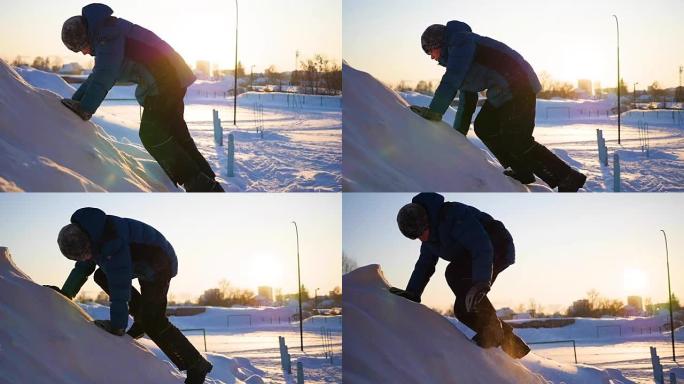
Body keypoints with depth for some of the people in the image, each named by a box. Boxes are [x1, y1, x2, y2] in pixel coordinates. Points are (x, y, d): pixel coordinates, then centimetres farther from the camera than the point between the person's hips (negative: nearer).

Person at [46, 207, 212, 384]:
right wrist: (65, 293, 11)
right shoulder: (85, 234, -7)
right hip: (141, 261, 10)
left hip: (160, 263, -10)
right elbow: (82, 268, 13)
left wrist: (117, 326, -30)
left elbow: (120, 287, -35)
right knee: (101, 277, 12)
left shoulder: (112, 243, -37)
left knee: (153, 321, -17)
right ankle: (141, 319, 13)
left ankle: (196, 365, -11)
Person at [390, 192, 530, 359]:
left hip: (497, 248, -10)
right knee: (462, 309, 1)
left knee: (454, 273, -31)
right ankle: (510, 341, 4)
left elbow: (482, 247, -36)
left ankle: (491, 328, -27)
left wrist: (481, 283, -46)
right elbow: (424, 265, 10)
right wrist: (411, 294, -2)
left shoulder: (454, 216, -28)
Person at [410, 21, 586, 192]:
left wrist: (434, 112, -19)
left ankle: (569, 178, -7)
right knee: (484, 127, 14)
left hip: (517, 87, -11)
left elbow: (451, 81, -19)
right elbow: (467, 98, 29)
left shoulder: (460, 41, -7)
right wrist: (458, 132, 29)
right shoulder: (455, 55, 25)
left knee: (518, 141, -12)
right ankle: (521, 171, 17)